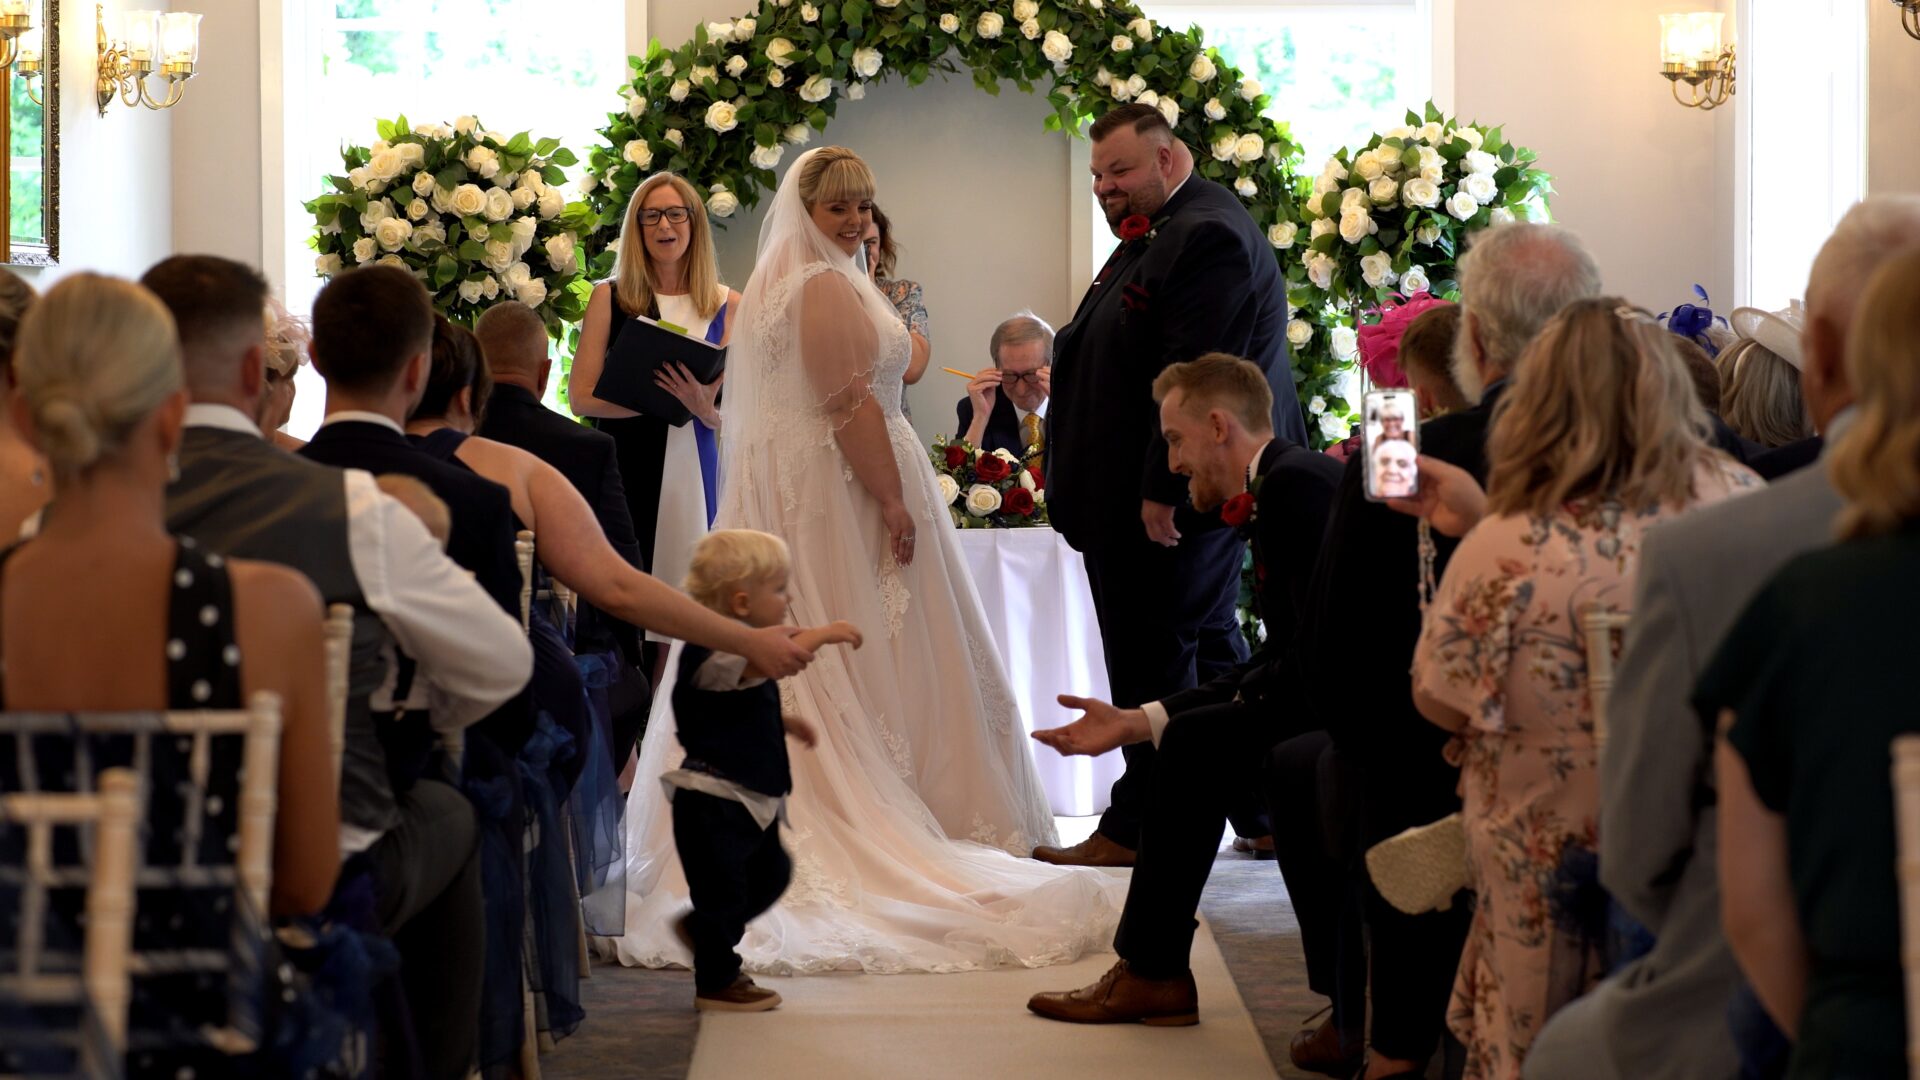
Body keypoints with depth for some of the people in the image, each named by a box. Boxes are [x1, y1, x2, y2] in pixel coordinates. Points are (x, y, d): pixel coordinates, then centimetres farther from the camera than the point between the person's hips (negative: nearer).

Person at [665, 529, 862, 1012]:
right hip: (712, 800, -10)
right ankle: (716, 981, 12)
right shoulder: (710, 654, -22)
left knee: (770, 873, 20)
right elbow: (762, 662, -43)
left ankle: (701, 929, 36)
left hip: (748, 800, 10)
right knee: (722, 887, 0)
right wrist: (820, 636, -41)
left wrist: (783, 723, 14)